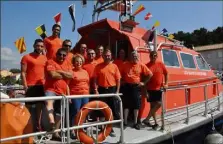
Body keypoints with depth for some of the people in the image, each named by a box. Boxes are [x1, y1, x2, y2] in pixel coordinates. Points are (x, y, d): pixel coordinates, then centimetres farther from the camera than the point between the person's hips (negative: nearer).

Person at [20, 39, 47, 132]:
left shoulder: (45, 58, 14)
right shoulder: (26, 57, -2)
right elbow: (23, 72, -6)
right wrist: (25, 86, -12)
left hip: (42, 86, 6)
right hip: (30, 86, -5)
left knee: (40, 106, 11)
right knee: (29, 107, -1)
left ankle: (36, 127, 23)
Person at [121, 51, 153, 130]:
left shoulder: (141, 65, -3)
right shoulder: (125, 65, 1)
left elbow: (150, 74, 1)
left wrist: (144, 82, -1)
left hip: (136, 87, 0)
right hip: (127, 86, 1)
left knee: (136, 105, 6)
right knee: (126, 104, 6)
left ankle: (135, 123, 17)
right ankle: (125, 122, 16)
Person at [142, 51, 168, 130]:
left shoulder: (161, 64, 1)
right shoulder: (147, 66, -4)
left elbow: (166, 74, 11)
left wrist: (166, 84, 4)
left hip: (159, 88, 2)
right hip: (150, 88, -1)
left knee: (158, 104, -4)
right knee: (152, 105, 5)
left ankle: (147, 119, 7)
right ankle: (156, 122, 16)